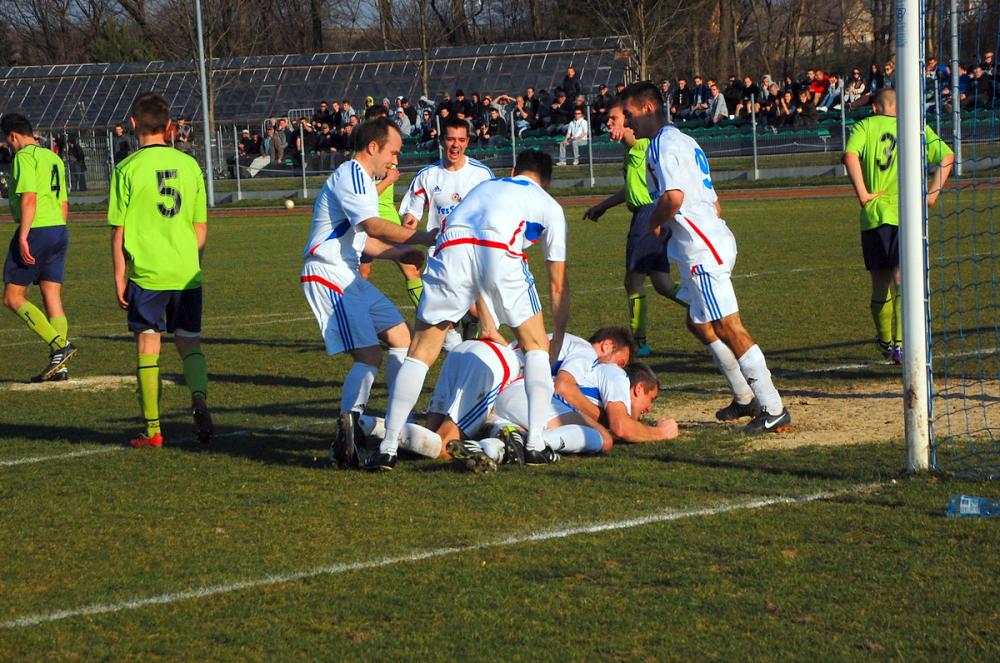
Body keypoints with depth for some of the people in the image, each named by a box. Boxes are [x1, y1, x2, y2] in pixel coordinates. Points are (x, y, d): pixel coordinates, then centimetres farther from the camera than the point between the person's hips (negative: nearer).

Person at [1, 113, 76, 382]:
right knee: (53, 300, 8)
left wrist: (23, 237, -21)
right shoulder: (54, 158, 17)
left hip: (35, 231, -8)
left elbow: (29, 197, -19)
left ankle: (60, 345, -14)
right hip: (59, 230, 8)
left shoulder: (24, 157, -8)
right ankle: (58, 365, 5)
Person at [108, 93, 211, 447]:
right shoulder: (189, 165, 4)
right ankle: (200, 399, -14)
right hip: (187, 273, 3)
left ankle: (152, 429, 6)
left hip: (146, 274, -3)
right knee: (190, 343, 12)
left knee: (148, 348, 4)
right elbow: (201, 226, 9)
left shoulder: (128, 169, -7)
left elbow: (119, 230, -6)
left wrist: (119, 276, 2)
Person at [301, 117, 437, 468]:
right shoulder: (350, 176, -15)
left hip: (349, 277, 11)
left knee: (400, 337, 15)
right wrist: (425, 237, -28)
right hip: (327, 277, -11)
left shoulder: (362, 180, 19)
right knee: (369, 355, -20)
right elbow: (373, 227, -28)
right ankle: (345, 436, -25)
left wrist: (400, 253, 17)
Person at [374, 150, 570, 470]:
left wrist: (488, 326, 55)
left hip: (451, 249, 3)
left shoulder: (485, 187, 41)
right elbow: (557, 282, 31)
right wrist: (558, 339, 42)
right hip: (500, 252, -3)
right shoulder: (549, 206, 30)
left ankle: (388, 447, 7)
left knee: (421, 352, 13)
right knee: (536, 345, 17)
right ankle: (535, 444, 7)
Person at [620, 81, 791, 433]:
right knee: (698, 323, 21)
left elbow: (674, 197, -25)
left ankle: (774, 410, -12)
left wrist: (655, 221, -8)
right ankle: (746, 399, 26)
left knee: (728, 328, -10)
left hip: (701, 248, -11)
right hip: (714, 240, 11)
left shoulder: (664, 143, -11)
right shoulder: (685, 141, 21)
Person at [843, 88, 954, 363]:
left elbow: (850, 156, -11)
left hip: (873, 215, 1)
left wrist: (862, 193, -8)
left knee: (880, 284, 12)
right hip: (906, 214, -1)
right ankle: (899, 343, -19)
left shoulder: (865, 126, 8)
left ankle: (885, 343, 23)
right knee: (901, 280, -6)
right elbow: (947, 156, -1)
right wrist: (932, 193, 1)